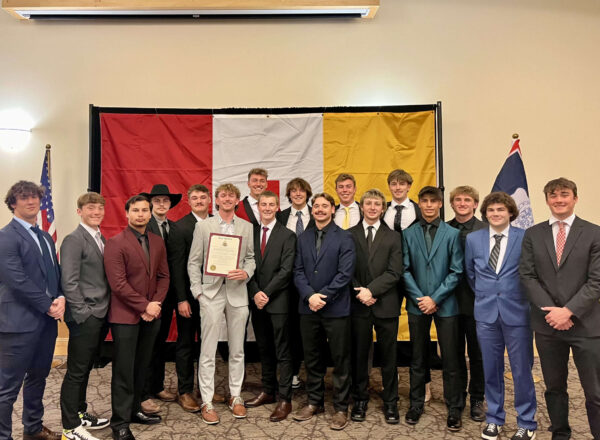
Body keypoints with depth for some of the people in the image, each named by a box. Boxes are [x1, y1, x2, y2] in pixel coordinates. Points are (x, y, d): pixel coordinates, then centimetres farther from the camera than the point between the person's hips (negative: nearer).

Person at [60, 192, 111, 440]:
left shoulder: (101, 239, 13)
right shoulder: (73, 240, -11)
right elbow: (69, 282, -16)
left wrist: (106, 309, 9)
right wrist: (83, 313, -15)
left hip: (101, 315, 8)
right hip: (85, 317, -8)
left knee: (85, 368, 19)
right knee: (76, 372, 2)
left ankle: (80, 413, 32)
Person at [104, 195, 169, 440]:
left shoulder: (157, 242, 9)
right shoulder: (115, 243, -9)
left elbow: (163, 276, 9)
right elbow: (118, 283, -16)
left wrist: (156, 304, -6)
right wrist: (145, 305, -16)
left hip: (151, 315, 6)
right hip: (125, 316, -5)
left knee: (142, 367, 14)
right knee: (124, 371, 2)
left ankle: (134, 410, 29)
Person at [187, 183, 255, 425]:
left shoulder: (247, 227, 9)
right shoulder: (203, 226, 4)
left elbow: (250, 257, 11)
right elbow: (194, 262, 3)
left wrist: (246, 273, -10)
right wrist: (198, 291, -4)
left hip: (238, 292, 2)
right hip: (211, 293, -2)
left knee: (237, 350, 10)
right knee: (208, 351, 1)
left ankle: (236, 395, 24)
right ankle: (207, 401, 11)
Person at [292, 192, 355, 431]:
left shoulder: (344, 238, -3)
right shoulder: (303, 238, 10)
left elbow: (345, 273, -11)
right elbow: (298, 272, 4)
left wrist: (323, 296, -15)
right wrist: (309, 295, -12)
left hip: (336, 308, -4)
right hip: (308, 308, 4)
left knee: (340, 360, 5)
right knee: (312, 358, 14)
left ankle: (341, 408, 18)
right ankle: (314, 402, 29)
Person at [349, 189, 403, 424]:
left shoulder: (393, 237, 5)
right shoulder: (349, 235, 5)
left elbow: (394, 272, -5)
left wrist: (371, 289, -15)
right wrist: (359, 292, -13)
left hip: (386, 305, 0)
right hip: (359, 305, 0)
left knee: (388, 356, 8)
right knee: (359, 354, 9)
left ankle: (390, 402, 22)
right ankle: (360, 399, 24)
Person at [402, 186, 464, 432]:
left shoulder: (452, 234, -1)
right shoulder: (408, 234, 4)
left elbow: (456, 272, -4)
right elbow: (405, 270, 1)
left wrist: (435, 298, -10)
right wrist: (420, 298, -8)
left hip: (445, 305, -1)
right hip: (417, 304, 2)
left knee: (450, 359, 5)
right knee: (418, 358, 12)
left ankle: (454, 409, 19)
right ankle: (416, 404, 26)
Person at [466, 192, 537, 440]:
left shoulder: (525, 238, -7)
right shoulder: (473, 239, 3)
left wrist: (527, 299, 4)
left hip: (517, 312, -2)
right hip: (486, 312, 3)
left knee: (522, 370, 6)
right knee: (491, 369, 12)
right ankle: (494, 418, 28)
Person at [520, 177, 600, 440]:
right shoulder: (532, 235, 6)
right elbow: (527, 276, 1)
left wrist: (568, 311, -15)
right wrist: (551, 311, -10)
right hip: (547, 323, 3)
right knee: (554, 388, 15)